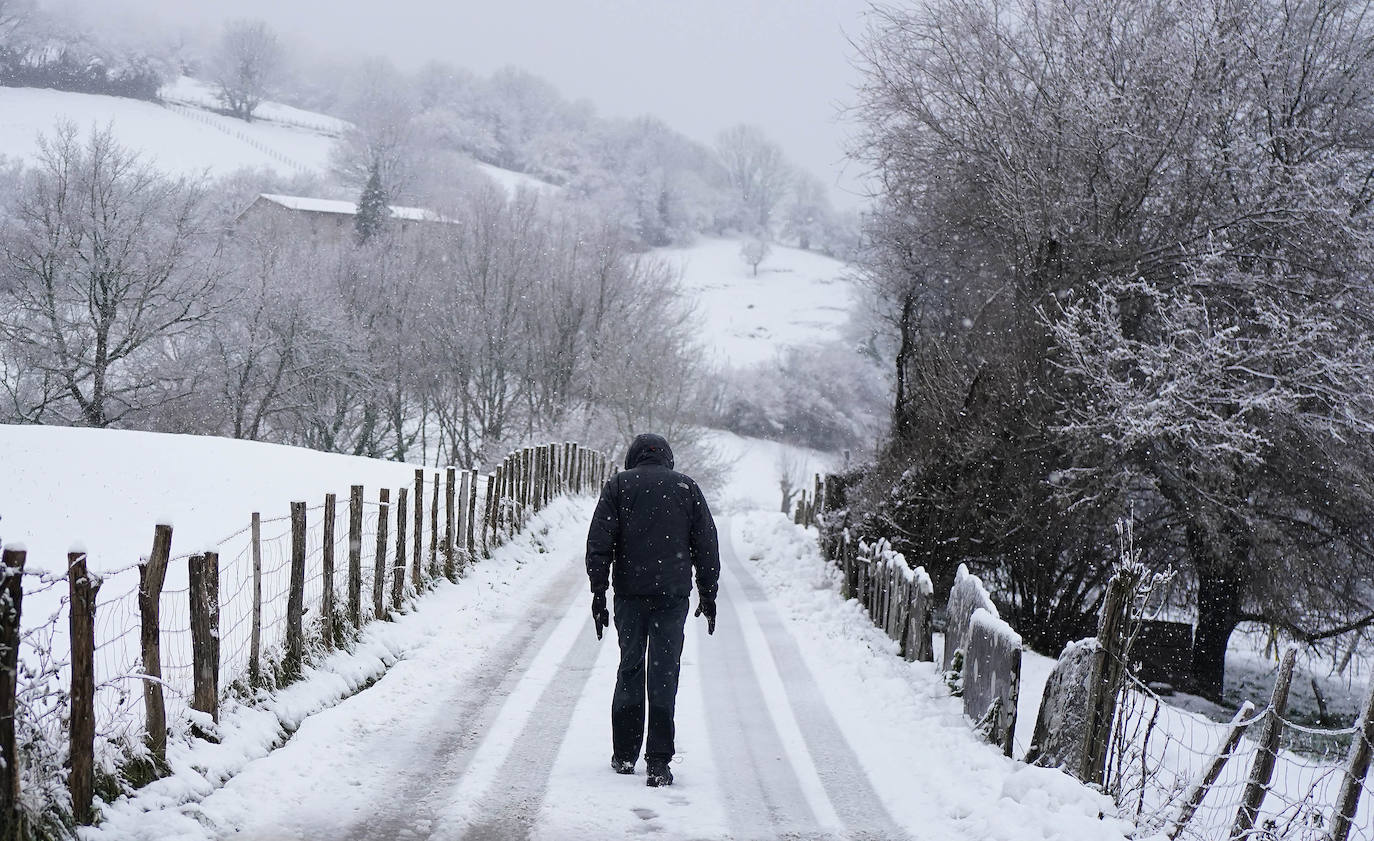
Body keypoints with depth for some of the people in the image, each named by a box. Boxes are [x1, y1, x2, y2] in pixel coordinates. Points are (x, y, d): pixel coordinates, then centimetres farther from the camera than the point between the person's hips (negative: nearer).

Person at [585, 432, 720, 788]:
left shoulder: (618, 486, 6)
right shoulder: (687, 488, 8)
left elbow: (599, 544, -1)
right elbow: (707, 547, 8)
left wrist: (598, 592, 1)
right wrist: (708, 595, 13)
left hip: (630, 593, 0)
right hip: (673, 594, 0)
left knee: (630, 669, 13)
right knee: (664, 674, 1)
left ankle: (624, 755, 16)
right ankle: (658, 762, -4)